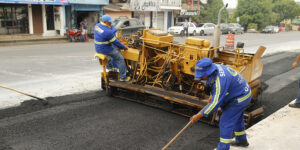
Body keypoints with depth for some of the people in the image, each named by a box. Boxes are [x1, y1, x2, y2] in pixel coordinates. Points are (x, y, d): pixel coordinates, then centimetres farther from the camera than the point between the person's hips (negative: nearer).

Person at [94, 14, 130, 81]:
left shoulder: (97, 26, 1)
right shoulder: (107, 31, -27)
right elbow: (115, 41, -16)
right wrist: (124, 47, -5)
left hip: (98, 48, 10)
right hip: (106, 49, -10)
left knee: (117, 48, 26)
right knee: (120, 59, 1)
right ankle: (123, 77, 7)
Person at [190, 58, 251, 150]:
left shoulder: (220, 81, -37)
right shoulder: (215, 67, -9)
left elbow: (216, 103, -34)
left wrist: (199, 116, -29)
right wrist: (212, 94, 7)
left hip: (240, 98, -10)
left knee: (225, 123, -6)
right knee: (236, 118, 26)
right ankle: (241, 140, 47)